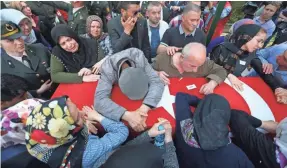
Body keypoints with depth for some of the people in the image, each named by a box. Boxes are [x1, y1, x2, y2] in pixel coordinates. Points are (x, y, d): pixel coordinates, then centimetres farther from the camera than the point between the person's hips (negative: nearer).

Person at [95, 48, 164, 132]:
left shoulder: (139, 57, -39)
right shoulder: (107, 70, -41)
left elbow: (156, 82, -40)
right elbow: (100, 100, -49)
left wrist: (144, 108, -55)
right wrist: (127, 115, -62)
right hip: (115, 89, -1)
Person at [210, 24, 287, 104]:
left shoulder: (251, 55, 3)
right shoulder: (223, 48, -13)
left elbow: (264, 72, 0)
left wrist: (278, 87, -15)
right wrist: (228, 75, -25)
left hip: (234, 87, 4)